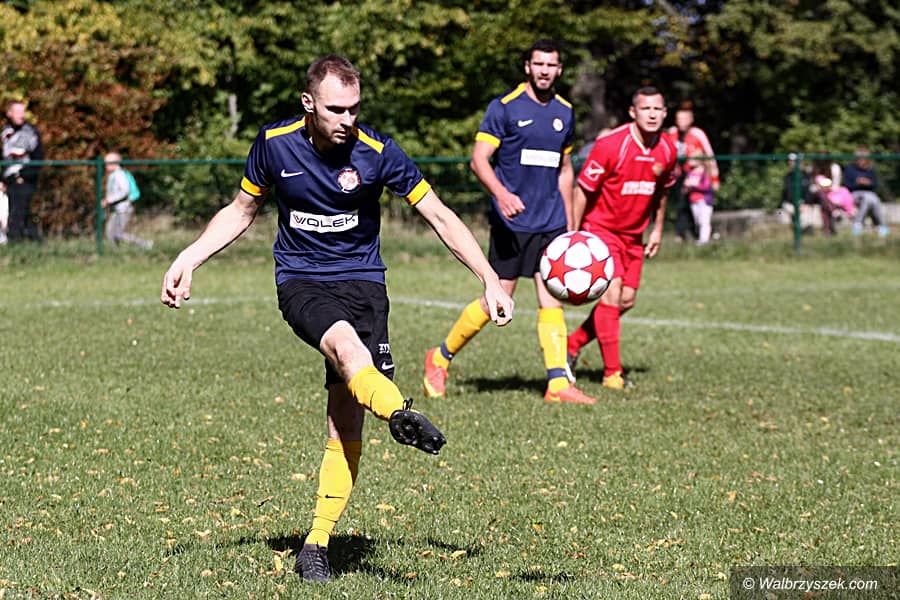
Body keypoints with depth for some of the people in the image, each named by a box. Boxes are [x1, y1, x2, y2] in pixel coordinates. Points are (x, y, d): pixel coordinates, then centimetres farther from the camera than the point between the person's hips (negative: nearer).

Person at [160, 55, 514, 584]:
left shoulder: (376, 152, -9)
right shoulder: (274, 144, -3)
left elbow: (439, 216, -2)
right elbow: (242, 211, 14)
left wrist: (491, 281, -6)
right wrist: (188, 260, 4)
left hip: (363, 281, 0)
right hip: (300, 281, 0)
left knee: (347, 420, -7)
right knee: (343, 342, -36)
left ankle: (317, 545, 2)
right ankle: (401, 414, -65)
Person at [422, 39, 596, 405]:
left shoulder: (564, 113, 12)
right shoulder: (504, 107, -6)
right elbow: (478, 159, -11)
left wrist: (570, 224, 19)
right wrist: (502, 194, -29)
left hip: (551, 223, 5)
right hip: (511, 222, -5)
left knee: (552, 300, -3)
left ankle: (558, 383, -5)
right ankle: (440, 358, 16)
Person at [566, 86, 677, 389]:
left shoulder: (667, 150, -2)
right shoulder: (611, 144, -20)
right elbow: (583, 189, -15)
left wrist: (657, 230, 18)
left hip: (633, 235, 7)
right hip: (600, 228, -7)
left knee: (626, 301, 5)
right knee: (611, 293, -18)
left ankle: (572, 344, 23)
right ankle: (612, 372, -12)